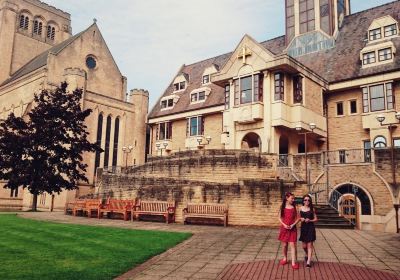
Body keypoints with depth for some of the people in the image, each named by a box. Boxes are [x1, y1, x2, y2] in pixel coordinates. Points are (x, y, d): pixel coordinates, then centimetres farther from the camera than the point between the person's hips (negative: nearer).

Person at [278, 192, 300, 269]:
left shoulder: (294, 207, 1)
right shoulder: (282, 207, 1)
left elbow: (298, 218, 2)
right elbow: (280, 218, 3)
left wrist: (293, 225, -12)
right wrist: (284, 225, -12)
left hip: (292, 228, -1)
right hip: (284, 228, 1)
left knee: (293, 245, -6)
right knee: (284, 245, 10)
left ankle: (294, 262, -2)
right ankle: (285, 258, 31)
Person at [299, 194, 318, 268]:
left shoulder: (312, 209, -1)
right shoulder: (301, 208, 3)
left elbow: (316, 219, 3)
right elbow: (299, 218, 11)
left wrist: (310, 220, -13)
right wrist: (301, 219, -10)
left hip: (310, 228, -2)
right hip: (303, 227, 2)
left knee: (310, 245, -4)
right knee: (304, 246, 8)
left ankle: (308, 262, -1)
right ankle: (307, 255, 40)